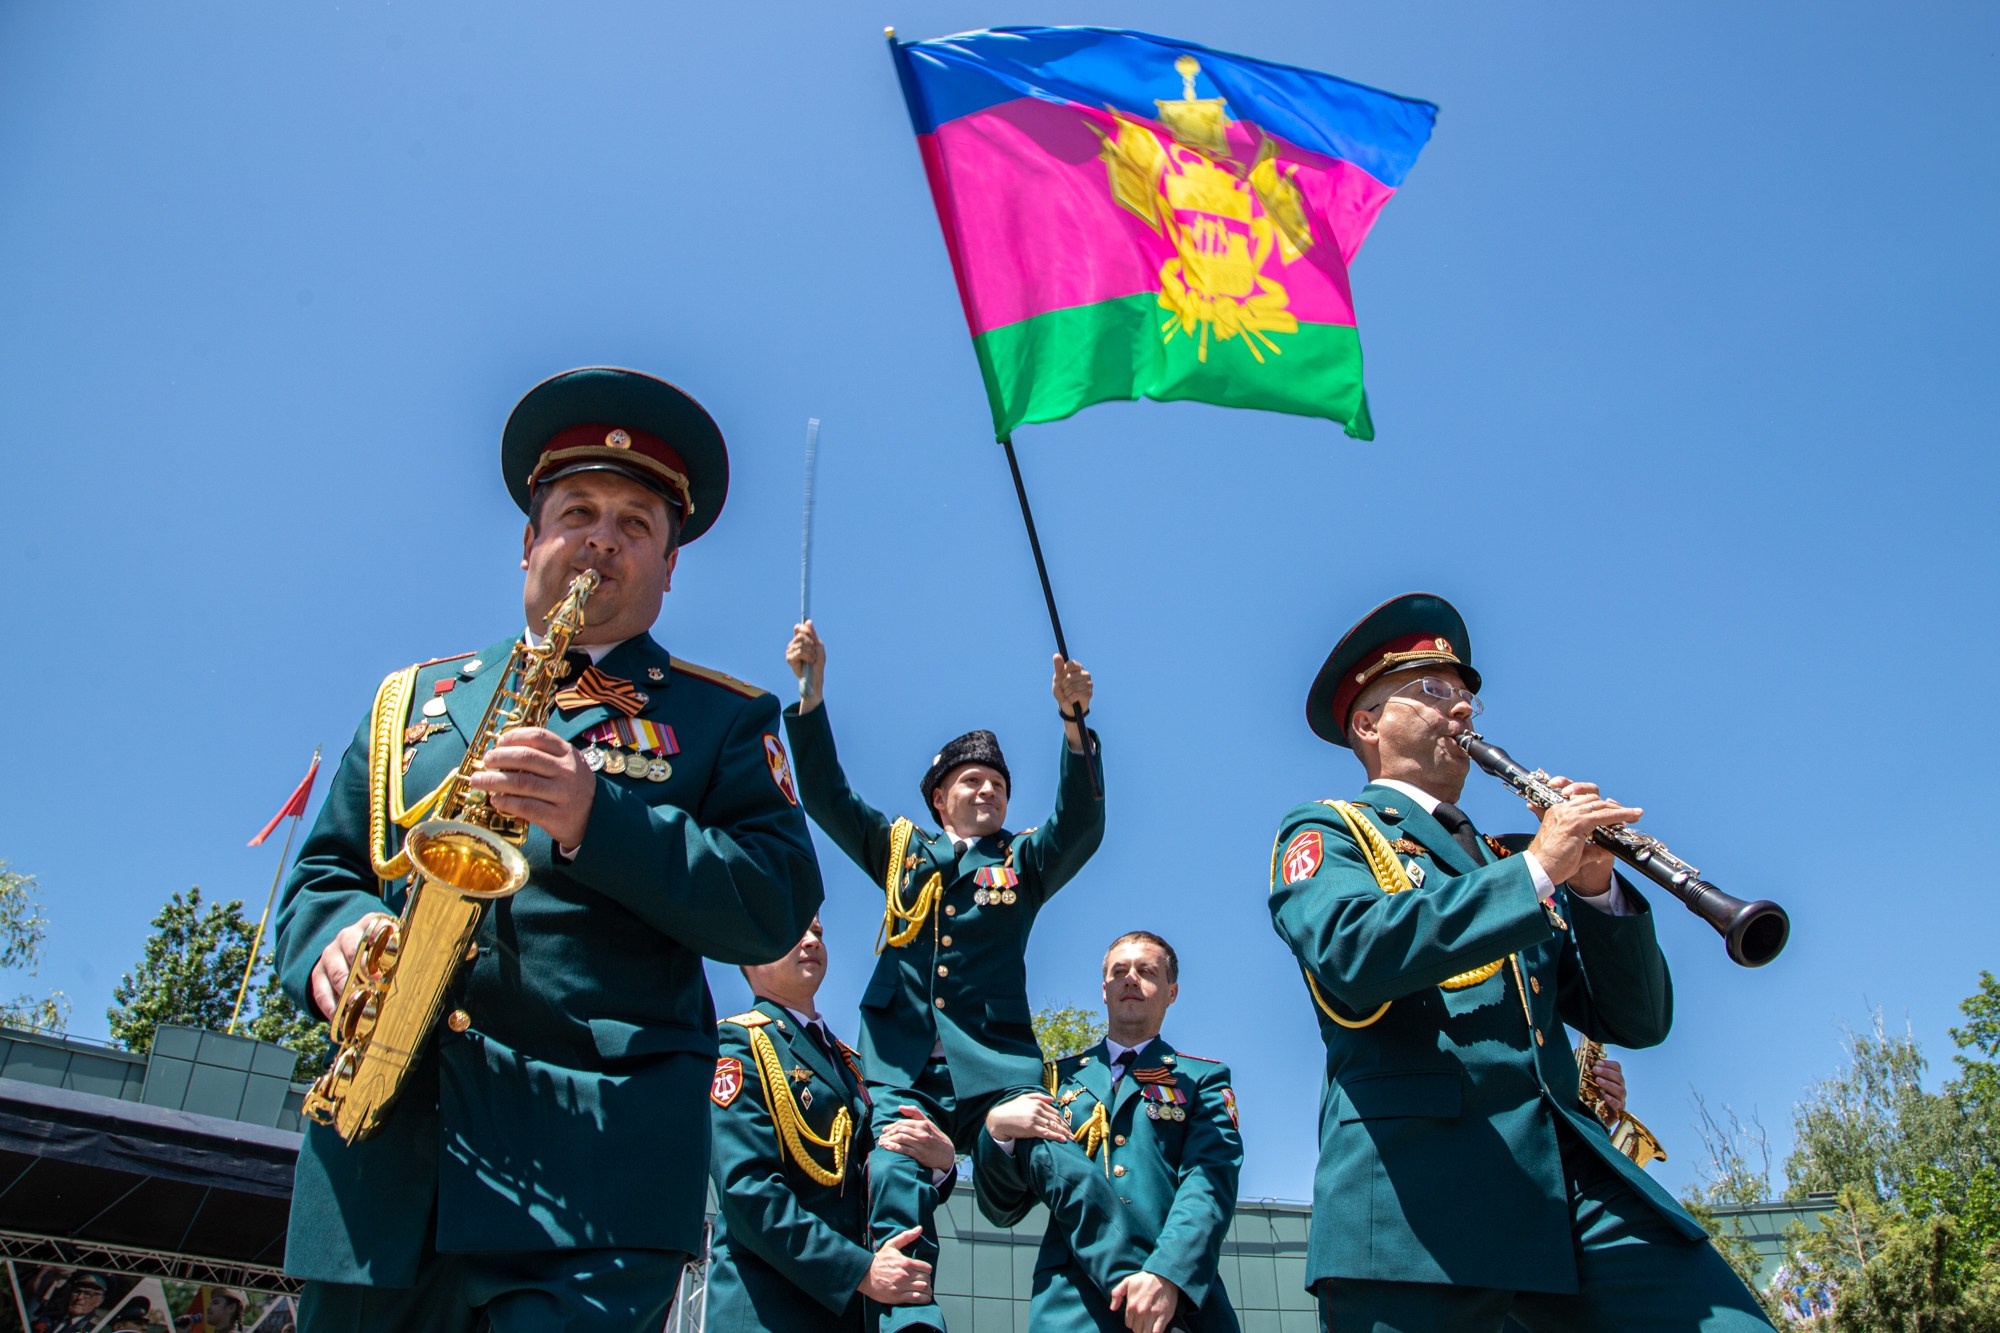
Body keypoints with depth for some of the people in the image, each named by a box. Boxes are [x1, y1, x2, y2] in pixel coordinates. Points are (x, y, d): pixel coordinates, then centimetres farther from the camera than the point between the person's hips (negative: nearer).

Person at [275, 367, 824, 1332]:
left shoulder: (721, 717, 10)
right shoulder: (411, 700, 20)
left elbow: (778, 903, -3)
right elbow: (322, 873, 18)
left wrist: (598, 816, -17)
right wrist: (336, 942, -6)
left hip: (598, 1162, -3)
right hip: (379, 1157, 4)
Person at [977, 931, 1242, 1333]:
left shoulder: (1204, 1079, 17)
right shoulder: (1058, 1078, 22)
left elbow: (1209, 1184, -1)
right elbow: (1002, 1209, 17)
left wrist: (1168, 1274, -18)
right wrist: (998, 1130, -3)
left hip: (1182, 1296, 0)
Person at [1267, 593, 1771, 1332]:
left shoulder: (1509, 856, 23)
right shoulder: (1324, 831, 8)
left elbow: (1637, 1020, 17)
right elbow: (1350, 950, -15)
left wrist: (1596, 887, 1)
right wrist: (1533, 872, -14)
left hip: (1574, 1176, 5)